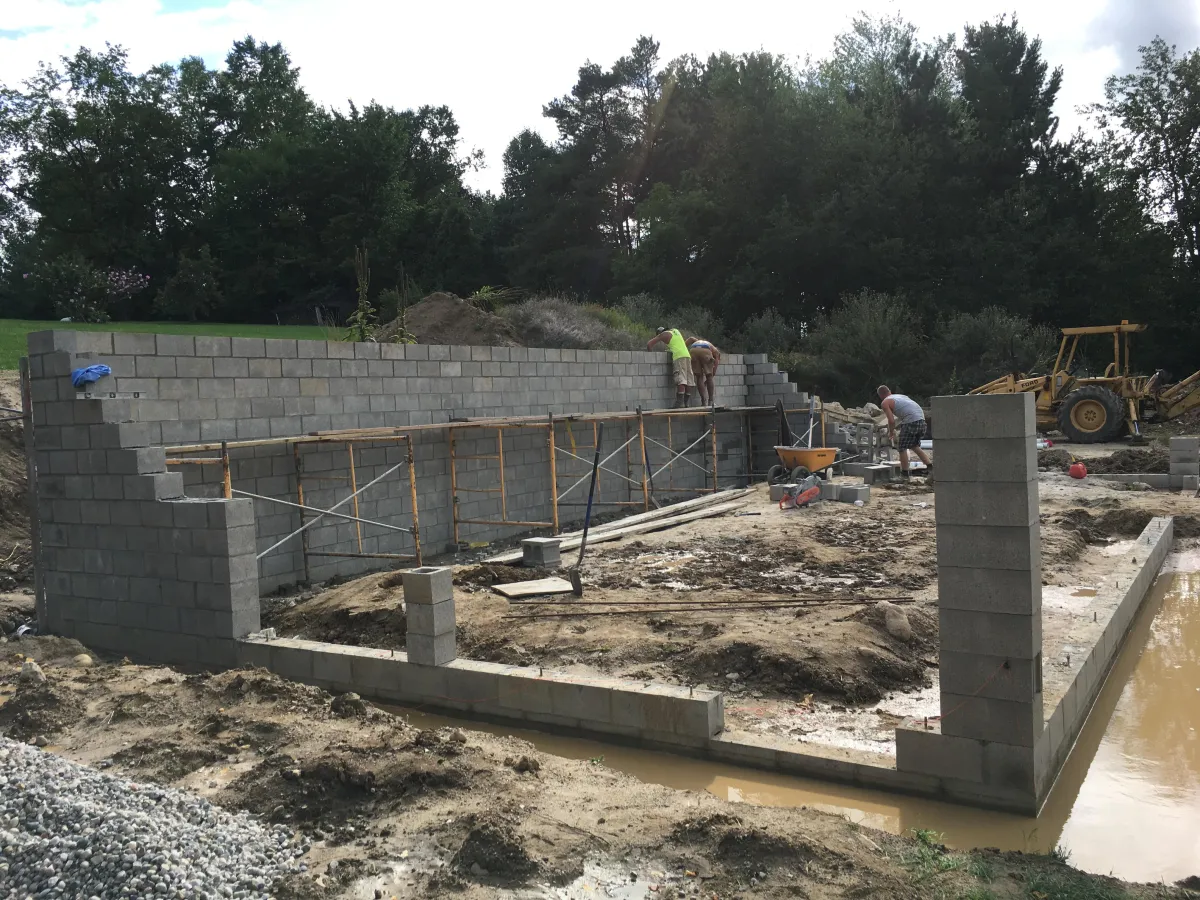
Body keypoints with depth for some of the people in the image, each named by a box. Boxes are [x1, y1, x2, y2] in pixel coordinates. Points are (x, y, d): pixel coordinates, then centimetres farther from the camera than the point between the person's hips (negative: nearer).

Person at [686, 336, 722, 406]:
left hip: (693, 351, 2)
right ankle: (711, 402, 16)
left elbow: (691, 339, 25)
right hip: (705, 352, -2)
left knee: (699, 377, 14)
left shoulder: (697, 342, 45)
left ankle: (704, 401, 9)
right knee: (709, 377, 16)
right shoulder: (716, 352, 33)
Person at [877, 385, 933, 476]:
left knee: (902, 448, 7)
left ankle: (904, 474, 10)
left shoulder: (885, 403, 4)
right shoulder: (900, 396, 28)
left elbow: (891, 421, -5)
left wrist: (891, 432, 12)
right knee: (914, 446, 23)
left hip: (910, 422, -7)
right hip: (921, 420, 7)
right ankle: (930, 465, 15)